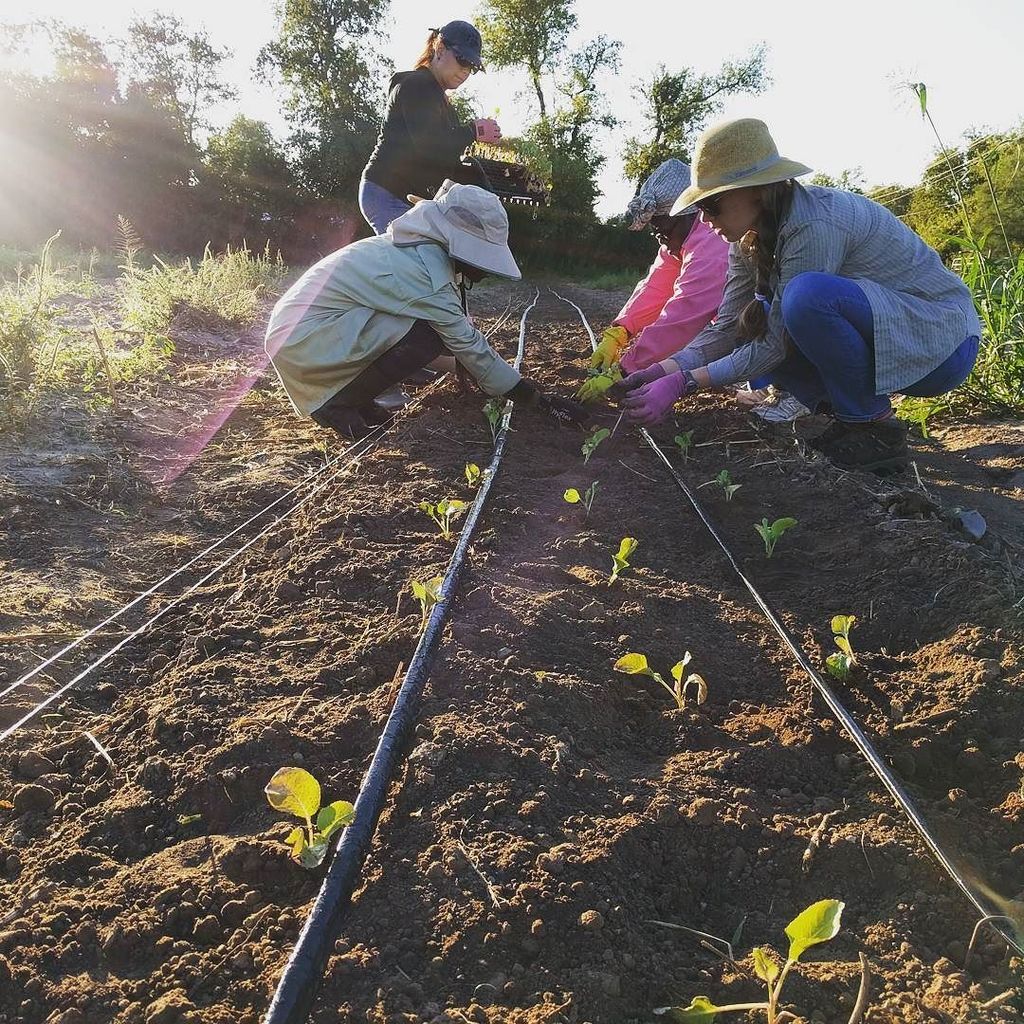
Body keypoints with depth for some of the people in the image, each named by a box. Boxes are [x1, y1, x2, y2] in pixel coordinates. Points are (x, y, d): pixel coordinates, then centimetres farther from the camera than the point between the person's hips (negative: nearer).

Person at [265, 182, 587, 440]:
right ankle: (336, 403, -8)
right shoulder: (427, 272, -22)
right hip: (304, 336, -9)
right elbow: (469, 346, -18)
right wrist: (540, 400, -12)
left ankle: (337, 389, 10)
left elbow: (462, 334, 12)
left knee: (441, 327, 8)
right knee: (428, 337, -21)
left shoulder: (416, 247, 7)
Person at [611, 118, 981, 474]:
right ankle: (849, 419, 3)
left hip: (941, 342, -9)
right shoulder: (749, 239, 0)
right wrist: (662, 371, -16)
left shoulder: (813, 225, -27)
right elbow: (727, 327, -2)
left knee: (808, 295, -34)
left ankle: (877, 429, -14)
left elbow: (776, 344, -25)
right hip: (876, 342, 9)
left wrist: (684, 383, -24)